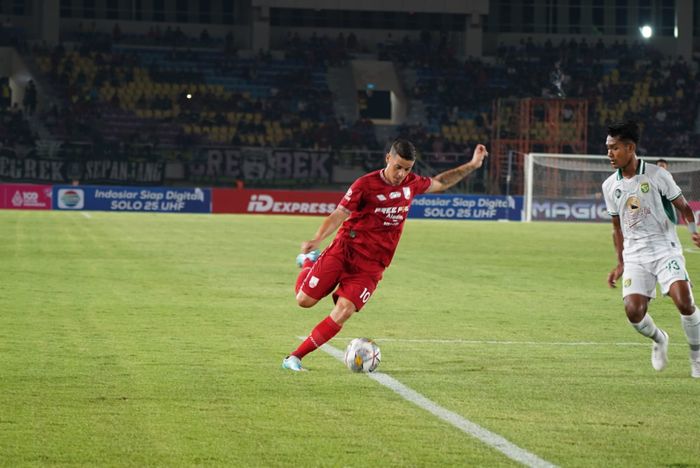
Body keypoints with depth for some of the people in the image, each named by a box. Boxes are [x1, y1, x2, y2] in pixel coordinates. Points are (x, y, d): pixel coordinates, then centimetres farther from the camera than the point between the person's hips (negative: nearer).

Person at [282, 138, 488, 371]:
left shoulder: (411, 183, 7)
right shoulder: (365, 184, -10)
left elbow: (440, 183, 28)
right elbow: (339, 215, -15)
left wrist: (472, 165, 26)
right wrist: (316, 239, -31)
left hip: (371, 265, 3)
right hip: (344, 250, -3)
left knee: (343, 312, -16)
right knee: (305, 300, -4)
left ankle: (295, 358, -9)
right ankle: (309, 262, 30)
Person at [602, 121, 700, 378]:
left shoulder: (657, 175, -6)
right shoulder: (610, 186, 7)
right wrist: (620, 264, 14)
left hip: (665, 249, -3)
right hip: (635, 256, 3)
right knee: (633, 311, -15)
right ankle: (659, 339, 19)